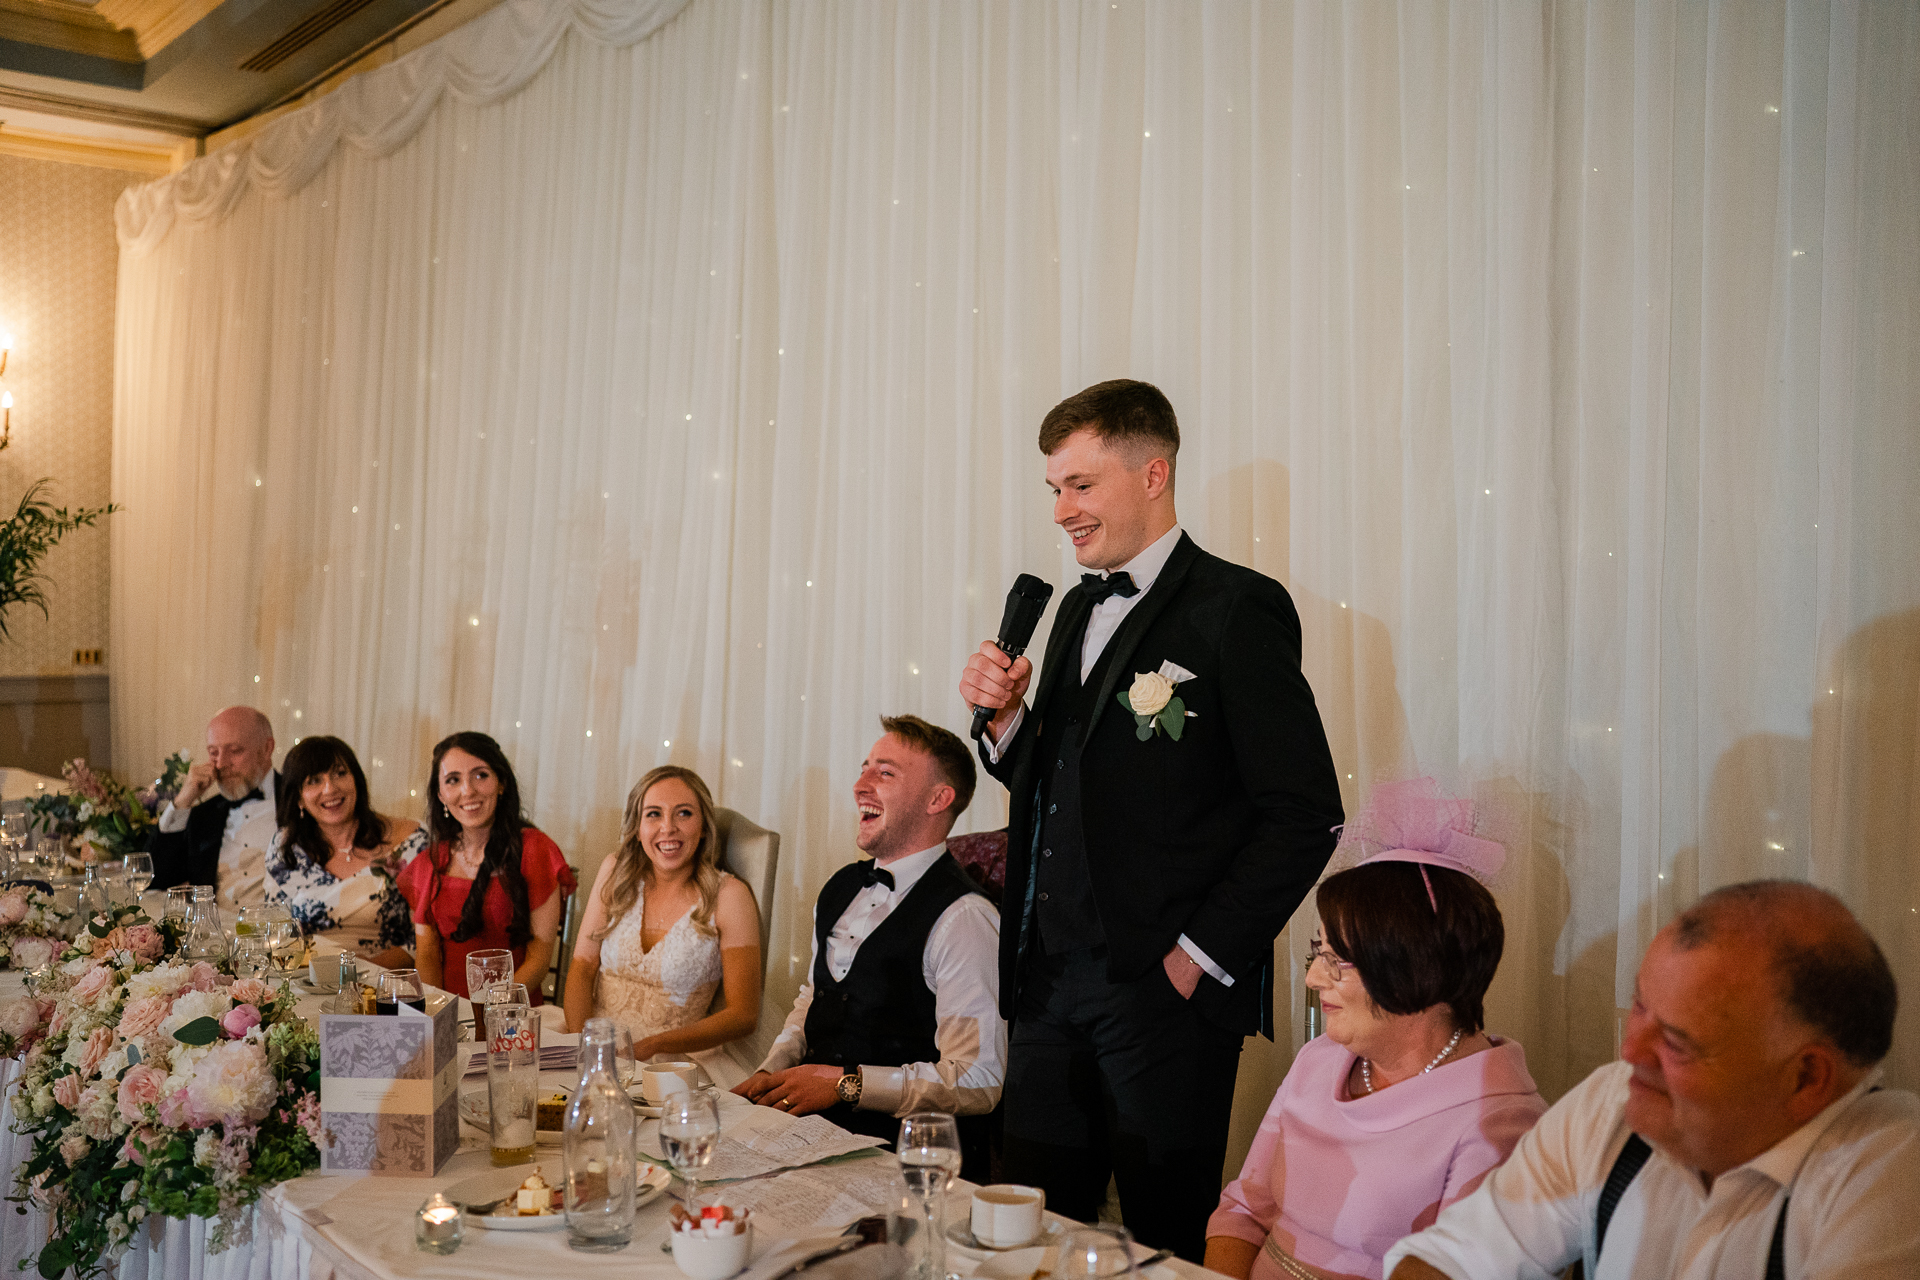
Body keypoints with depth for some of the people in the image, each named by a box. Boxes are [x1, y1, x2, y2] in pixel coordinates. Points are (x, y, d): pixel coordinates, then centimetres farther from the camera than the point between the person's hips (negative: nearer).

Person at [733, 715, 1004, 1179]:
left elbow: (977, 1082, -17)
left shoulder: (964, 919, -14)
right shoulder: (841, 888, 13)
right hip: (810, 1123, 8)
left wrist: (845, 1084, -15)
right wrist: (771, 1071, 7)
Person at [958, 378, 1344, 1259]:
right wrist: (1005, 718, 1)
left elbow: (1303, 814, -13)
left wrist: (1202, 957, -13)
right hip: (1050, 981, 7)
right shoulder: (1079, 609, 15)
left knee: (1168, 1239, 5)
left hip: (1164, 990, -7)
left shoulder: (1236, 609, -9)